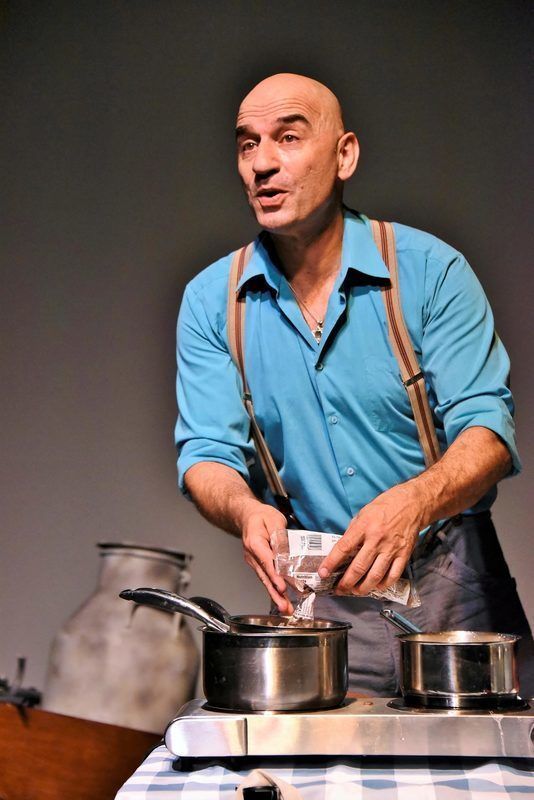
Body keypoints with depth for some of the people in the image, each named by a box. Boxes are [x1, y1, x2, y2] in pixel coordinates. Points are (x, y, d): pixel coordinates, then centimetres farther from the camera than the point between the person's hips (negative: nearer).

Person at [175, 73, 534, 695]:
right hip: (313, 599, 1)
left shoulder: (428, 269, -6)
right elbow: (207, 452, -2)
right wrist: (246, 510, -26)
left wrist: (412, 503, -32)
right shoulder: (210, 300, 1)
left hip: (450, 583, -1)